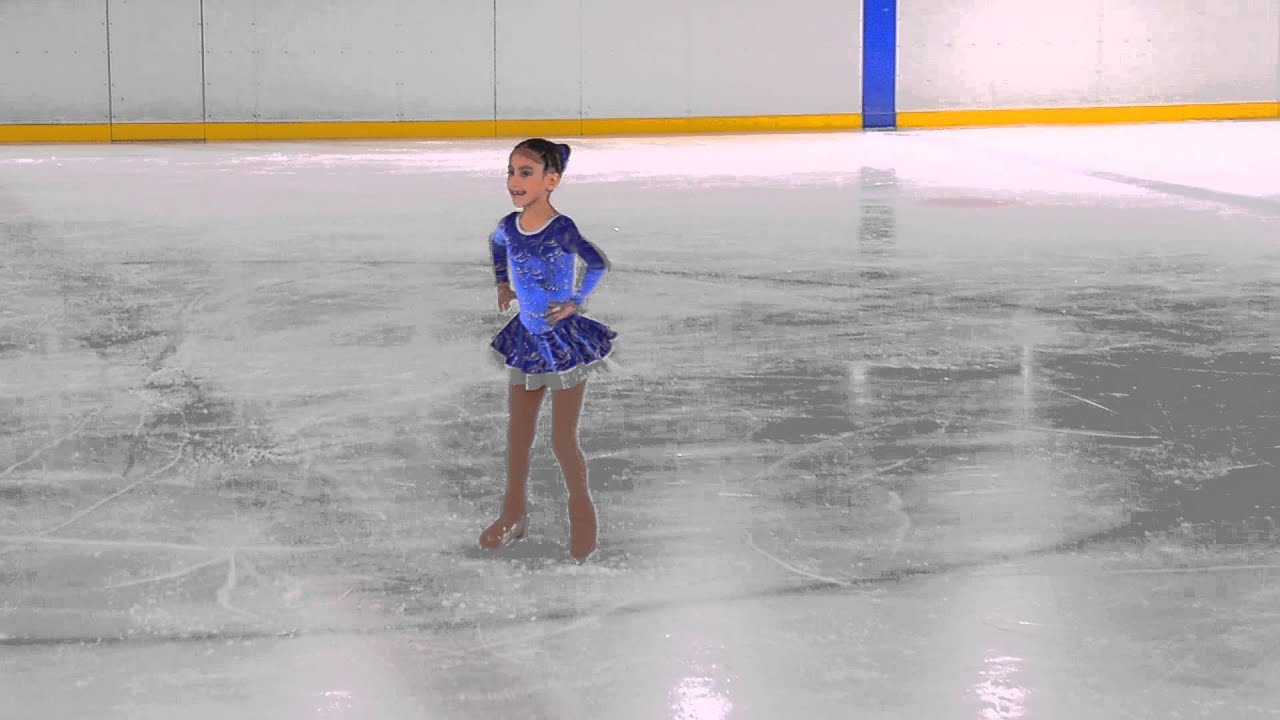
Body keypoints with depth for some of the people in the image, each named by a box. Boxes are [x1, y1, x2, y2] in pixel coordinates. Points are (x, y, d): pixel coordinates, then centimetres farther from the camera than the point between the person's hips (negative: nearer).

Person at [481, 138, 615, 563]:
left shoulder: (564, 231, -23)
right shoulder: (509, 226, -4)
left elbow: (600, 264, -17)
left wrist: (576, 302, -14)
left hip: (564, 341, -6)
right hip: (526, 338, 6)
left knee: (563, 440, 3)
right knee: (518, 434, 16)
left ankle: (582, 514, 26)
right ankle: (514, 514, 33)